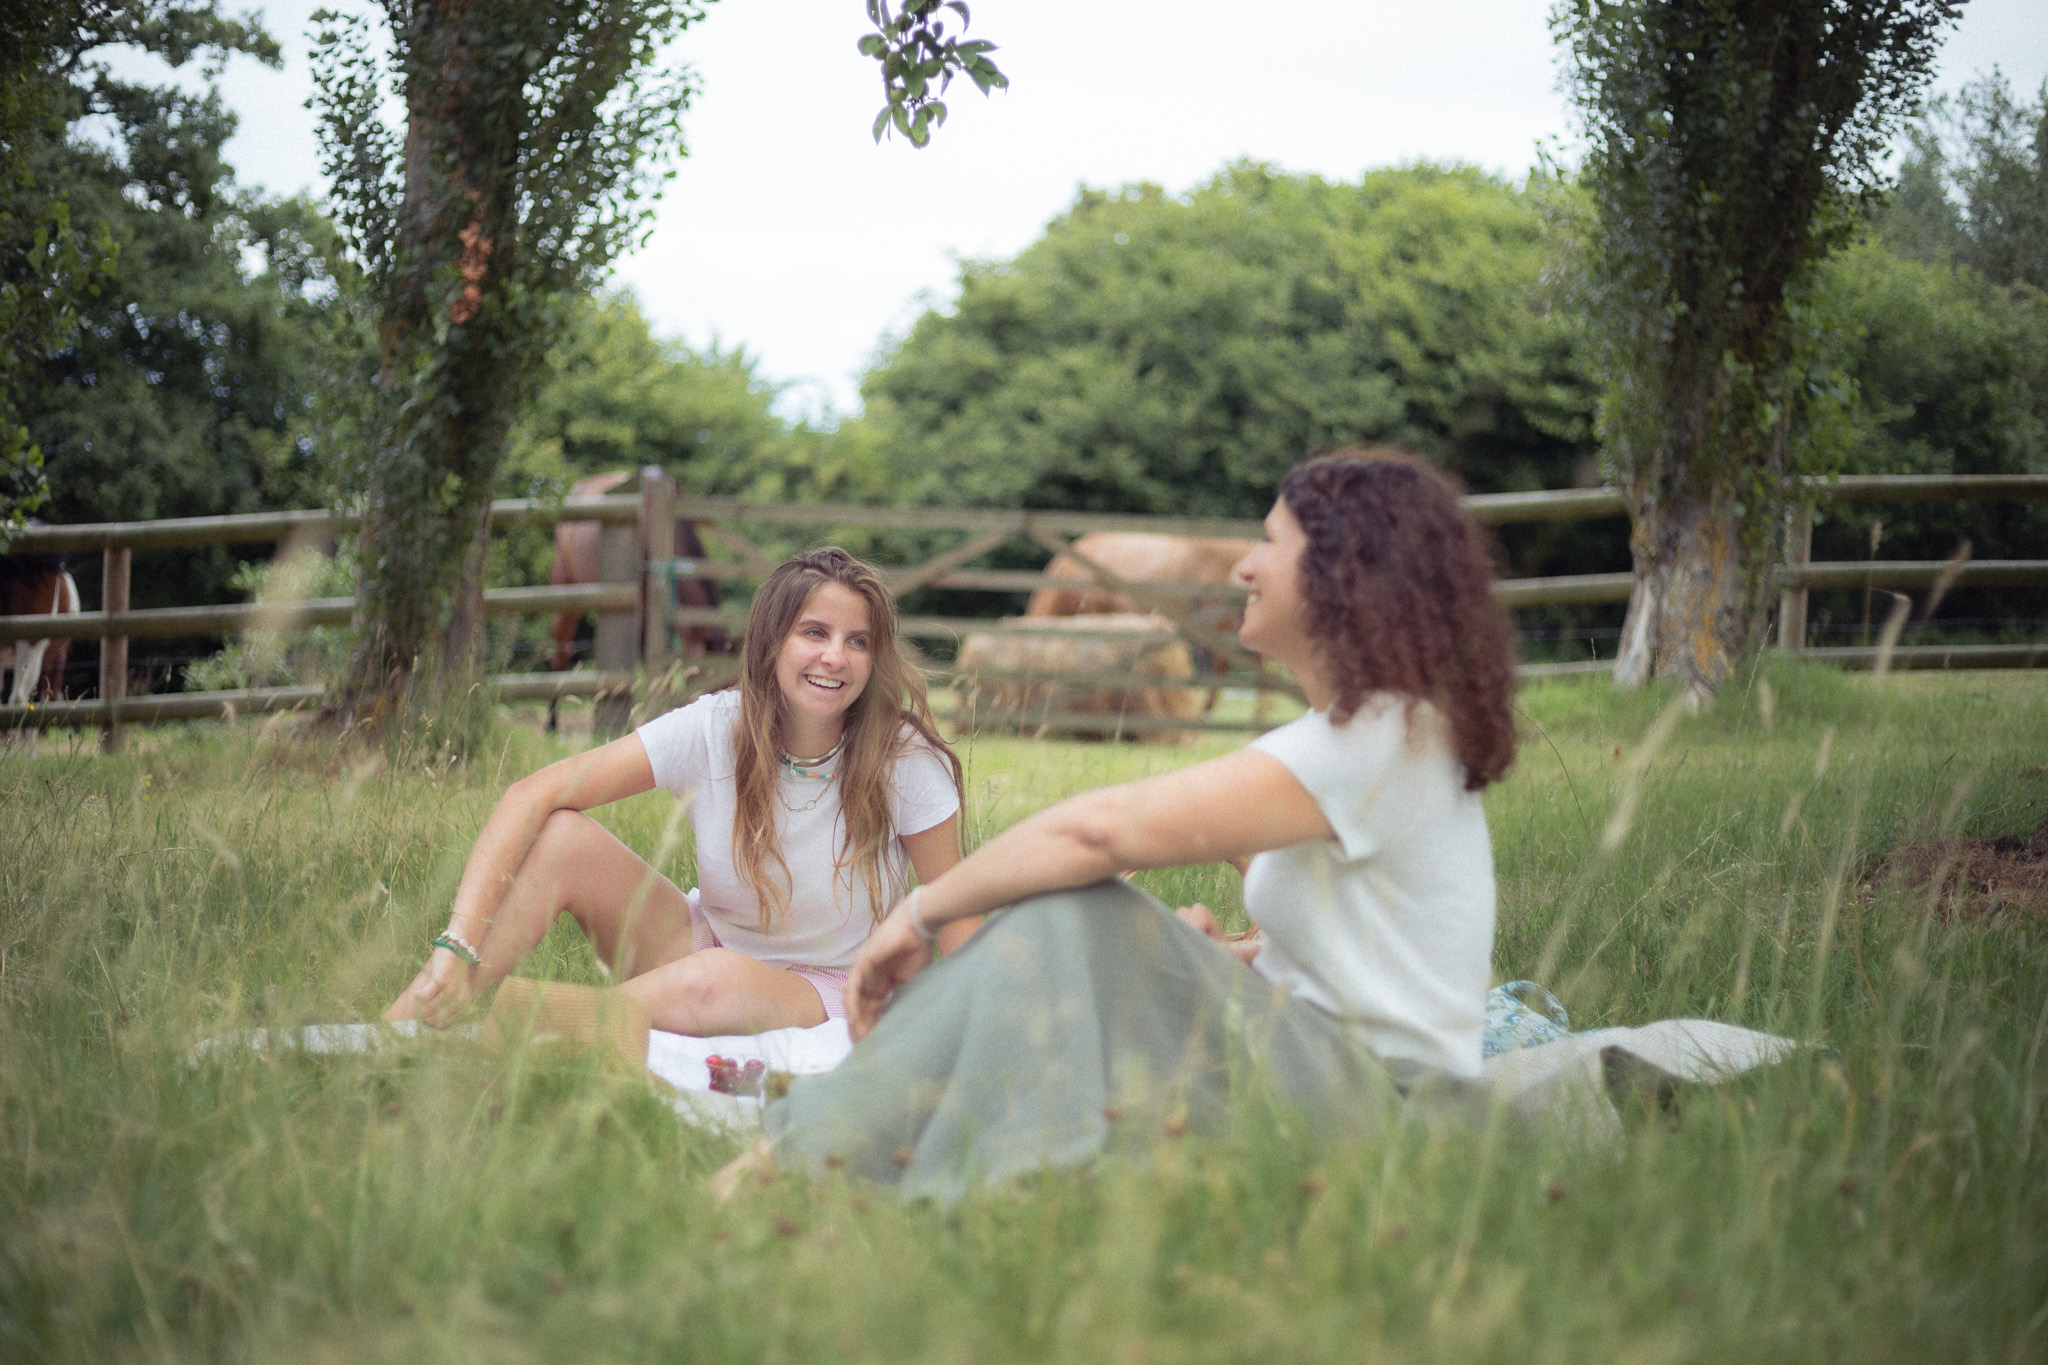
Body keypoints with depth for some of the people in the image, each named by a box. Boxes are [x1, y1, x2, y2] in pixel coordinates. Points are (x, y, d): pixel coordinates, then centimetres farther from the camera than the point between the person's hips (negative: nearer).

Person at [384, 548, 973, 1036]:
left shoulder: (907, 761, -18)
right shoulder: (713, 729, -17)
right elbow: (533, 796, -22)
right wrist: (460, 945, -35)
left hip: (821, 990, -2)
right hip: (706, 942, 2)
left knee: (717, 978, -39)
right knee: (563, 836, -24)